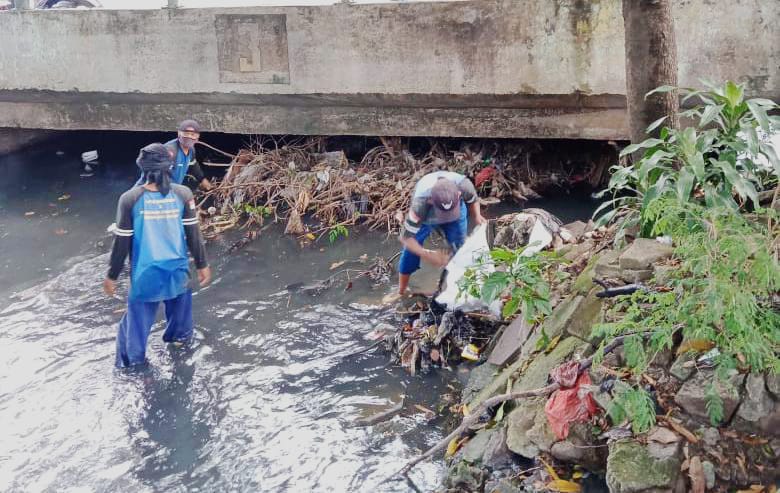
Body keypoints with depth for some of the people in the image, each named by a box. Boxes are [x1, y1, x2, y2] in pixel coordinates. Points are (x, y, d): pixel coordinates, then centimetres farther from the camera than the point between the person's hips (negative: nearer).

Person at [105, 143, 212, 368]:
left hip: (145, 274, -2)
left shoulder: (130, 199, -13)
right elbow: (193, 234, -3)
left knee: (137, 320, 9)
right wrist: (202, 265, 10)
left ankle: (130, 366, 15)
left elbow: (122, 243, -8)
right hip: (178, 271, 2)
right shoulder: (183, 194, -10)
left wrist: (112, 276, 3)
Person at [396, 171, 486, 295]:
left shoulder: (463, 185, -40)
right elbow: (406, 237, -40)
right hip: (424, 218, -2)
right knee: (409, 254, -2)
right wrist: (427, 255, -52)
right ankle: (401, 294, 19)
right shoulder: (421, 202, -47)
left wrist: (477, 217, -33)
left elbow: (473, 200, -13)